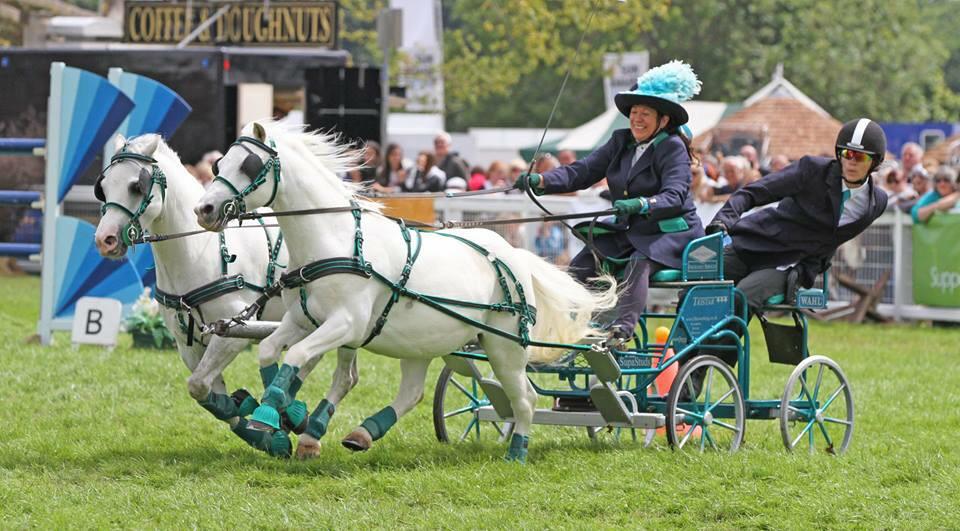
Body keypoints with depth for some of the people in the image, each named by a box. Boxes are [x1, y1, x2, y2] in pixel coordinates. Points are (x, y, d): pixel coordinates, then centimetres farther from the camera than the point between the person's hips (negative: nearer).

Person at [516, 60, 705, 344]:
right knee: (581, 265, -13)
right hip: (630, 233, 7)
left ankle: (622, 329, -49)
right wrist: (540, 181, -16)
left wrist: (641, 204, -45)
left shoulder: (673, 148, -11)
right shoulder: (621, 141, 7)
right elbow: (584, 170, 0)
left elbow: (674, 196, -25)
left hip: (672, 235, -7)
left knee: (639, 262, -35)